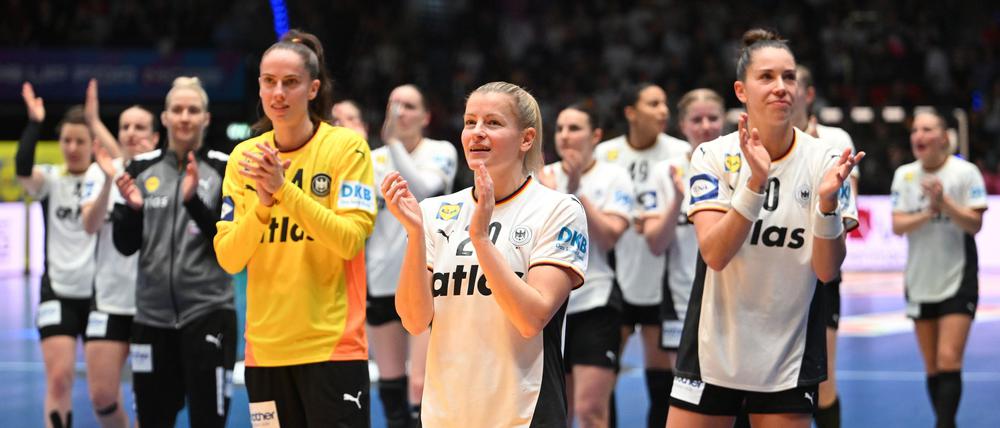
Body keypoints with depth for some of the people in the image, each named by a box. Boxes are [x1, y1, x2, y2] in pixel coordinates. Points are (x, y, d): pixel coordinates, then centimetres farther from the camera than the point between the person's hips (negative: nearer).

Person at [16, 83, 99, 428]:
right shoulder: (49, 179, 1)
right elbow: (22, 168, -19)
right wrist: (35, 122, -21)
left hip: (99, 292, 0)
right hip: (59, 292, 0)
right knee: (58, 378, -10)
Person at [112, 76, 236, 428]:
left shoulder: (223, 168, -2)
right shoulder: (142, 168, 6)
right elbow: (125, 245, 6)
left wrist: (194, 201, -21)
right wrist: (132, 208, -13)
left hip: (207, 313, -3)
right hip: (152, 316, 3)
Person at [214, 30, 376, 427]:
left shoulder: (347, 147, -5)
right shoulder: (244, 156, 7)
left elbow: (351, 239, -15)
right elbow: (228, 258, 1)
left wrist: (282, 188, -21)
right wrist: (262, 203, -16)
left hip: (332, 347, -4)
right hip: (266, 347, 4)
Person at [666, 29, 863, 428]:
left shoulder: (823, 161, -3)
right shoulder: (714, 156, -5)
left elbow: (827, 270, -9)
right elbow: (714, 254, -18)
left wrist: (828, 201, -25)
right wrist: (756, 182, -30)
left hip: (789, 361, 1)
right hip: (713, 357, -1)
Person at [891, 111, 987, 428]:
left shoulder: (965, 172, -6)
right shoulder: (904, 175, 5)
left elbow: (975, 224, -11)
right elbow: (897, 226, -3)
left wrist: (944, 202, -24)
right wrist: (926, 214, -20)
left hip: (958, 281, -4)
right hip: (920, 280, 4)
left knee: (948, 360, -15)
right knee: (931, 366, 8)